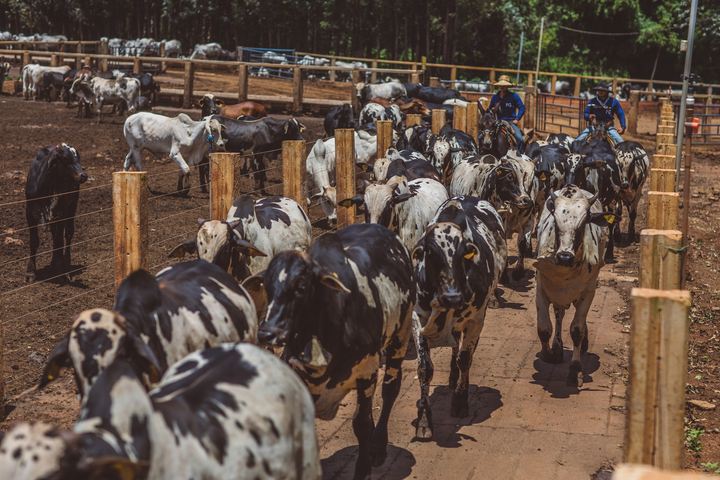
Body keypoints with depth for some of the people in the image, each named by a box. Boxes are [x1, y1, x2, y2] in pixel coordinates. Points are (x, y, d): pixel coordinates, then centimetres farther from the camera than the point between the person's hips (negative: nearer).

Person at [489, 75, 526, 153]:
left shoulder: (514, 96, 2)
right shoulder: (494, 98, 11)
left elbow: (522, 108, 5)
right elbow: (490, 110, 25)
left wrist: (517, 119, -5)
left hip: (511, 121, -2)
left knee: (519, 138, -24)